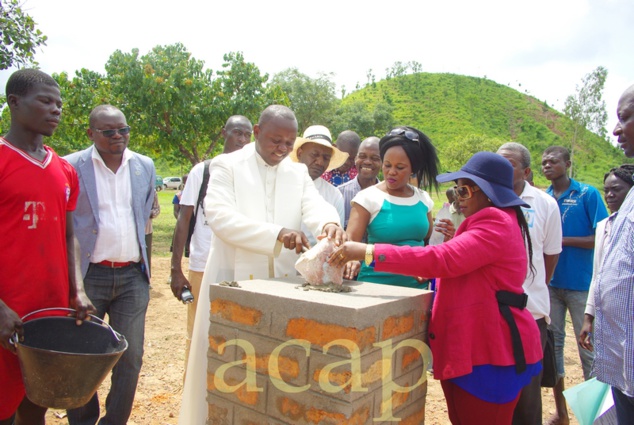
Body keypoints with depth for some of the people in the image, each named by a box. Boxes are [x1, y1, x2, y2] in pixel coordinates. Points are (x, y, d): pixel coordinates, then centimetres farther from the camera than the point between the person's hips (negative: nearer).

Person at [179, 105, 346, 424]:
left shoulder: (298, 172, 9)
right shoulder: (227, 166, -4)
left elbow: (315, 205, -8)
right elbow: (219, 216, -17)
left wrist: (330, 223, -33)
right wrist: (278, 234, -27)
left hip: (283, 281, 4)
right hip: (234, 280, -3)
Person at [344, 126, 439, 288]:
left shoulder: (423, 199, 4)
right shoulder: (368, 197, -9)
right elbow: (350, 239, -18)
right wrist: (349, 260, -38)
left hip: (416, 286, 4)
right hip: (375, 283, -4)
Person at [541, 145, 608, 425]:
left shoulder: (587, 194, -4)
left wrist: (564, 240, -17)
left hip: (581, 283, -4)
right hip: (549, 283, 4)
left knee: (588, 347, 4)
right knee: (552, 343, 10)